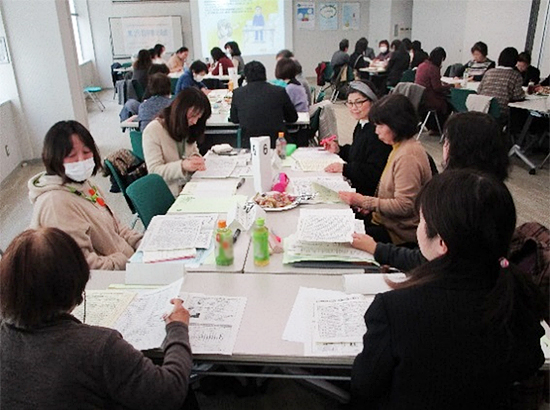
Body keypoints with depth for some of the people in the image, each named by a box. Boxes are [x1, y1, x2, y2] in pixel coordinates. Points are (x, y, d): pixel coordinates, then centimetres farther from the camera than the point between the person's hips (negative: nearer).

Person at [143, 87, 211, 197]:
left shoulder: (186, 128, 10)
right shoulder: (153, 131, -11)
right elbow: (154, 171, -14)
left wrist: (196, 159, -6)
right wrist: (182, 166, -31)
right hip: (170, 195, -7)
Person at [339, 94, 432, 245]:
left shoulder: (408, 156, -23)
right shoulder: (400, 147, 9)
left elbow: (404, 206, -24)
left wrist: (364, 202, -20)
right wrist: (371, 204, 2)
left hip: (398, 232, -9)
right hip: (388, 219, 9)